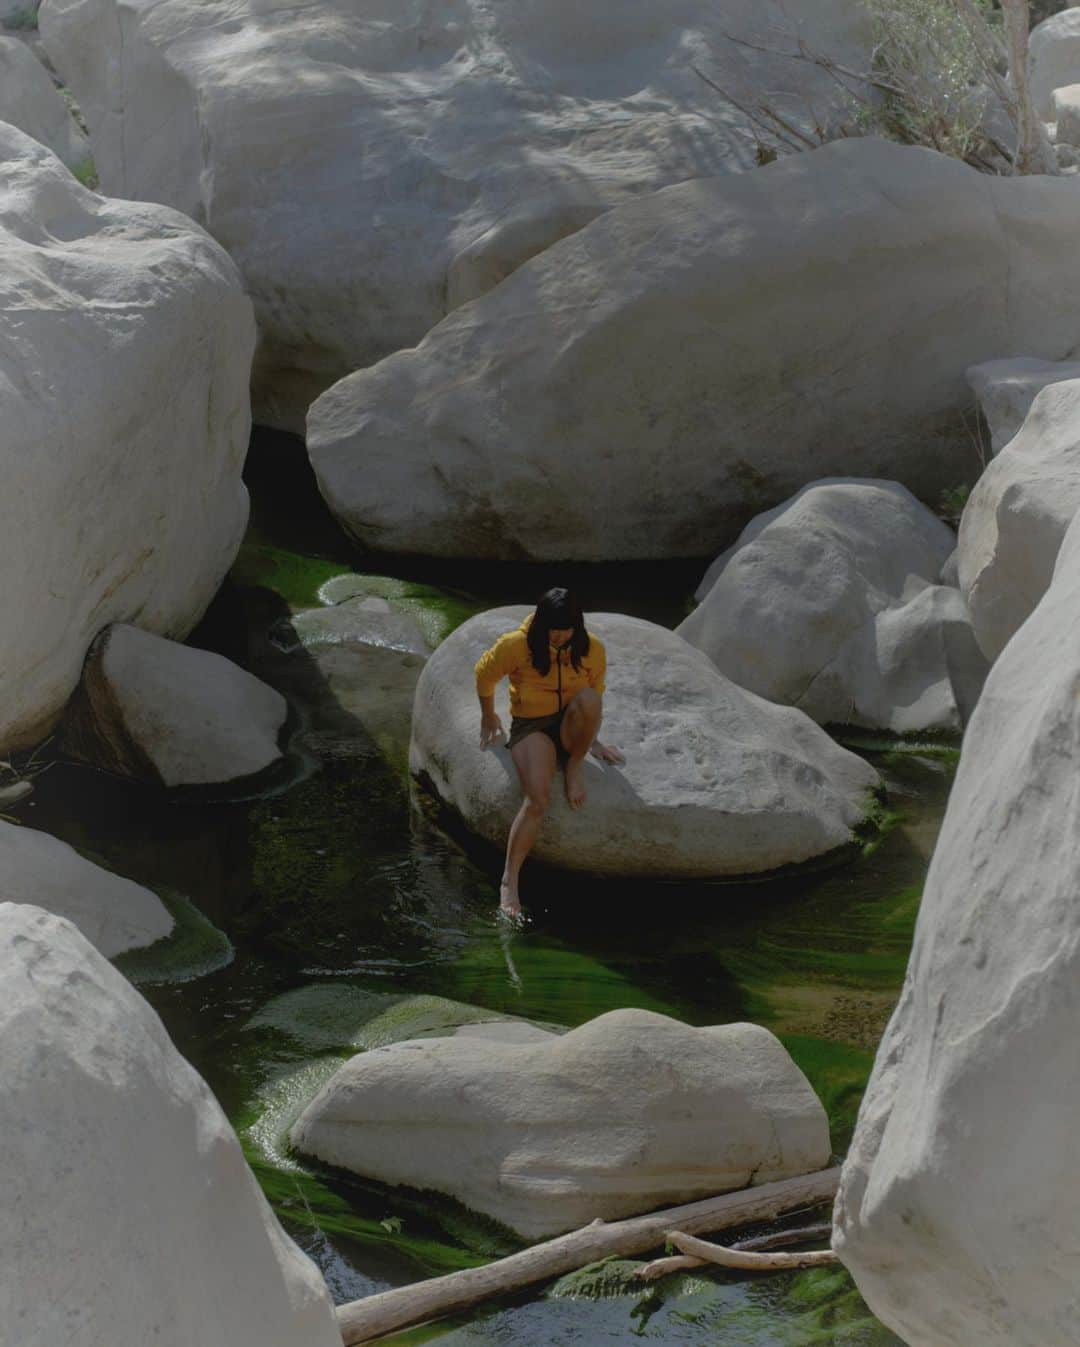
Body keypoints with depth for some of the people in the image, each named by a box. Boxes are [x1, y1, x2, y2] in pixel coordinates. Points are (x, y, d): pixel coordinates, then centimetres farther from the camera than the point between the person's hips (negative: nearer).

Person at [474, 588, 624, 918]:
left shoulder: (592, 649, -5)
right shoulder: (516, 646, -13)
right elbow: (484, 674, 6)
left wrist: (590, 738, 17)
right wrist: (489, 718, 19)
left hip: (571, 729, 3)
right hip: (531, 727, -2)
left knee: (588, 699, -36)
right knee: (538, 798, -30)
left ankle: (575, 767, -13)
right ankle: (509, 883, -25)